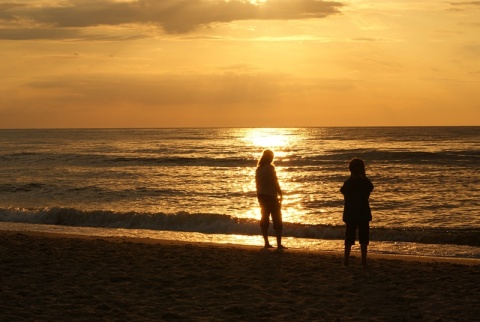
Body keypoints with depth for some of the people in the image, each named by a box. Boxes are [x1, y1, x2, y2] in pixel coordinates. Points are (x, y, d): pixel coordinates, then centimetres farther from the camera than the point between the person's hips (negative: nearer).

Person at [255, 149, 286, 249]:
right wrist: (280, 194, -3)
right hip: (271, 196, -7)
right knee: (277, 220, -1)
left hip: (262, 196, 7)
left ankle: (266, 243, 12)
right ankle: (279, 244, -6)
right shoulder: (270, 168, -15)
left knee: (265, 219, 13)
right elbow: (275, 182, -13)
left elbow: (257, 183, 10)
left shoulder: (258, 169, 5)